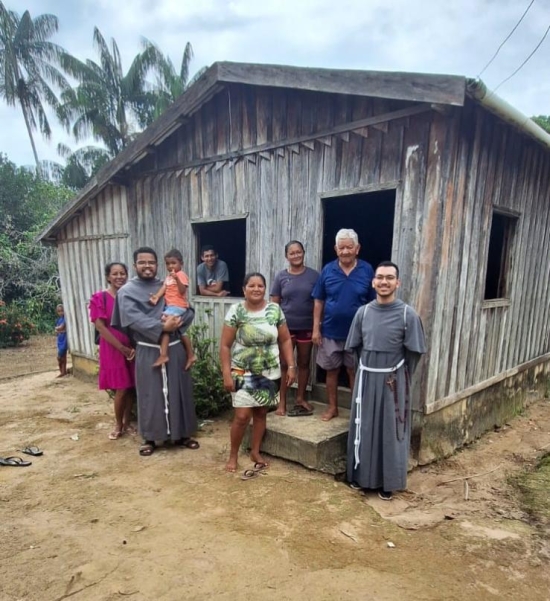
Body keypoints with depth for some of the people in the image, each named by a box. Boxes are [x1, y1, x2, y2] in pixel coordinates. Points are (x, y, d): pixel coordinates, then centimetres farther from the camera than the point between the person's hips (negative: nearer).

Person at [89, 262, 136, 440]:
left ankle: (127, 423, 25)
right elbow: (100, 327, -12)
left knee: (130, 387, 9)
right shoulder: (100, 298, -6)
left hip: (133, 348, 4)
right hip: (113, 349, -4)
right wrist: (122, 348, -15)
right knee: (120, 389, -2)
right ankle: (118, 425, 19)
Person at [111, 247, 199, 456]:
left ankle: (181, 434, 25)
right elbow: (134, 319, -16)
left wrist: (177, 322, -17)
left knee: (179, 391, 10)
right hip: (148, 351, -3)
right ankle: (150, 438, 22)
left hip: (175, 348, 3)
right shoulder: (127, 291, 0)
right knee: (150, 394, 6)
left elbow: (189, 310, 3)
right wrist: (161, 327, -26)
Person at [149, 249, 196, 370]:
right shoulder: (168, 277, 19)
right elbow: (163, 288, 4)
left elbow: (182, 291, -18)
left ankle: (163, 355, -30)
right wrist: (156, 297, -14)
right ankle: (190, 355, 24)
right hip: (170, 306, 9)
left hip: (178, 306, -9)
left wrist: (177, 278, -30)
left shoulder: (181, 275, -6)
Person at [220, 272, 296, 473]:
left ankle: (255, 452, 30)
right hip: (243, 373, -3)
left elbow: (285, 340, 5)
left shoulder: (275, 310, -2)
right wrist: (226, 374, -13)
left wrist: (291, 366, -1)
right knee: (242, 416, -4)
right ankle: (233, 454, 18)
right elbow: (225, 345, -8)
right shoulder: (235, 311, -10)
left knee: (261, 412, 12)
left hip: (269, 373, 3)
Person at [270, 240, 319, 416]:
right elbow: (274, 304, 1)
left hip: (306, 327, 1)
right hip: (285, 327, 0)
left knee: (303, 363, 13)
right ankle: (282, 402, 17)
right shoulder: (281, 276, -1)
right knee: (284, 364, 6)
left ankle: (300, 398, 29)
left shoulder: (313, 275, -1)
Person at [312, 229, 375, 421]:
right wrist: (316, 329, -4)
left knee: (354, 371, 11)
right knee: (332, 370, 12)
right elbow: (318, 301, 1)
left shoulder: (367, 270, -6)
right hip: (330, 331, 2)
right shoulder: (328, 270, -3)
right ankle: (332, 407, 28)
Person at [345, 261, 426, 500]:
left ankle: (388, 482, 25)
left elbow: (414, 352, -4)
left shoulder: (407, 314, -10)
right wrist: (371, 365, 10)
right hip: (366, 378, 3)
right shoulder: (363, 312, 0)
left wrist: (400, 376, 3)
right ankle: (361, 475, 30)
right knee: (363, 428, 12)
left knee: (391, 431, 8)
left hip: (393, 381, -3)